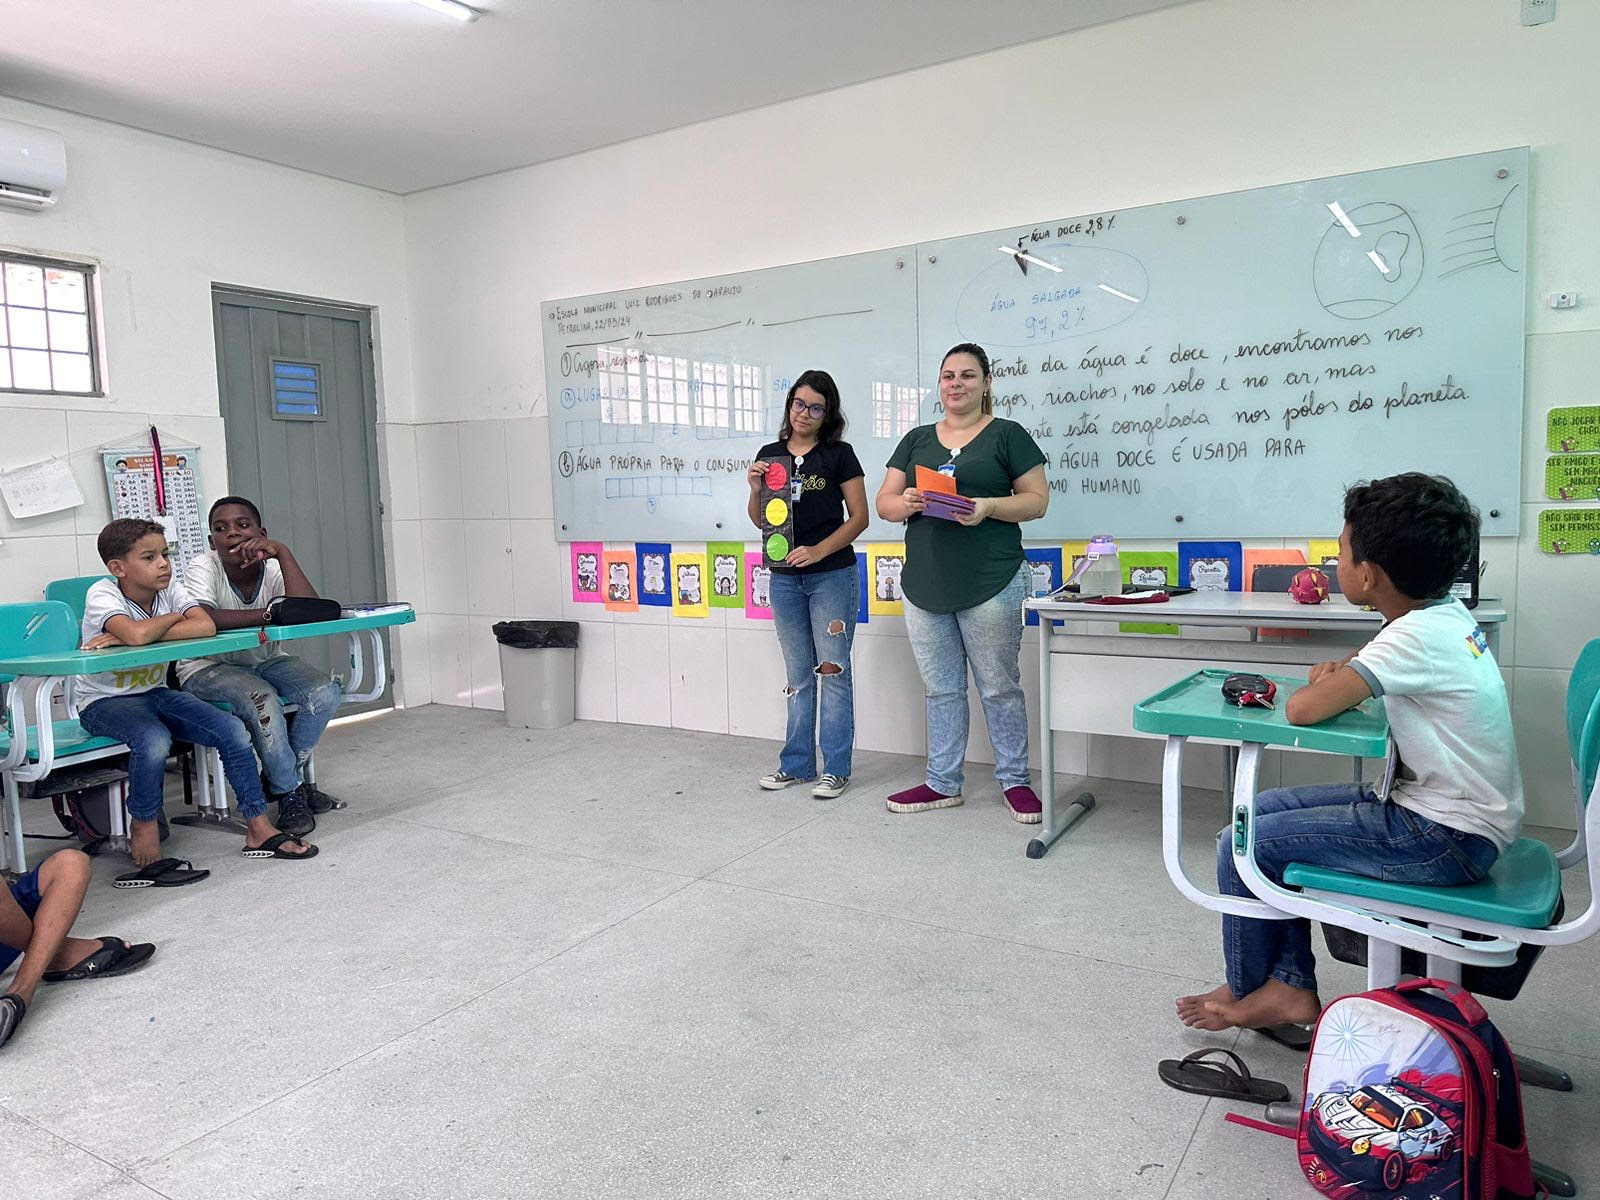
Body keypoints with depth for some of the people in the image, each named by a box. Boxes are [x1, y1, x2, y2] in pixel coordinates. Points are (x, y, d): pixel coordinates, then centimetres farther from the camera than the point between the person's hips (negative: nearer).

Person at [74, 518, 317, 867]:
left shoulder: (170, 588, -4)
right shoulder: (102, 594, -18)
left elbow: (207, 626, -24)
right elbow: (138, 635, -39)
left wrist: (126, 638, -27)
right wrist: (175, 617, -18)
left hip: (155, 692, 5)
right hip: (104, 701, -5)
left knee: (232, 730, -13)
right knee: (154, 741, -35)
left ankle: (259, 829, -4)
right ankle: (143, 828, -7)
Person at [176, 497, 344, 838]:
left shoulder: (273, 567, -12)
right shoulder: (202, 568, -19)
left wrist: (282, 552, -32)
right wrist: (268, 613, -33)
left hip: (264, 660, 4)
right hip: (208, 668, -4)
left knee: (326, 693, -19)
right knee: (262, 698, -33)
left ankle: (283, 777, 5)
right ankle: (290, 793, -12)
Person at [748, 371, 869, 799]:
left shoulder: (839, 455, -2)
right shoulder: (770, 454, 9)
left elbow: (859, 516, -5)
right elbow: (759, 520, 12)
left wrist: (818, 551, -16)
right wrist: (756, 489, -7)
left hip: (832, 575, -4)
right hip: (784, 578, 4)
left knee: (833, 671, 0)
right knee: (799, 675, 12)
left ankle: (837, 768, 8)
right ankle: (797, 763, 21)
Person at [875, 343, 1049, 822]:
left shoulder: (1008, 435, 2)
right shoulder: (916, 439, 15)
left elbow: (1037, 499, -2)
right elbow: (884, 502, 11)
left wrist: (989, 506, -19)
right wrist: (906, 503, -12)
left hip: (990, 586, -4)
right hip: (924, 588, 4)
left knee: (1000, 688, 5)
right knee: (940, 690, 12)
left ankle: (1014, 781, 19)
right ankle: (942, 784, 22)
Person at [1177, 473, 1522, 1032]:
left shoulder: (1417, 638, -26)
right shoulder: (1446, 613, 3)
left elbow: (1301, 710, -28)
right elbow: (1385, 673, 22)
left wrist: (1321, 687, -5)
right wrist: (1343, 675, 0)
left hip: (1449, 839, -10)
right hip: (1429, 805, 10)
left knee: (1242, 845, -8)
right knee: (1265, 810, 11)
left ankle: (1246, 991, 17)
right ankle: (1290, 986, 14)